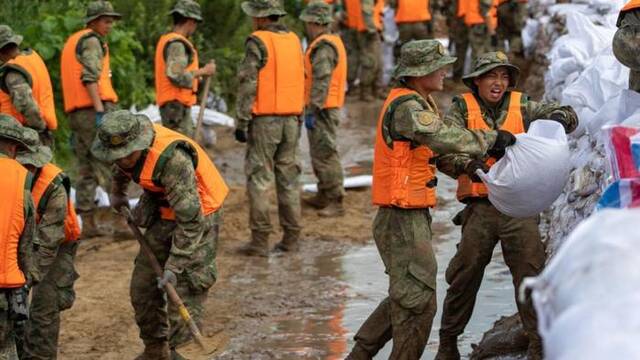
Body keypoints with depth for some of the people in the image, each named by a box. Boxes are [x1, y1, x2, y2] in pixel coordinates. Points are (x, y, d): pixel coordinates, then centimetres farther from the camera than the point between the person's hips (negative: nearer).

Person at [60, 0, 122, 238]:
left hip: (76, 112, 9)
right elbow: (90, 77, -17)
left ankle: (88, 224, 8)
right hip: (95, 109, -9)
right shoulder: (91, 40, -4)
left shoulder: (71, 42, 24)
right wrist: (101, 112, -23)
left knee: (87, 169, 10)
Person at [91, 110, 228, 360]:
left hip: (196, 219, -8)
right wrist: (118, 192, 34)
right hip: (163, 215, 8)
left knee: (185, 291, -11)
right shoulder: (126, 143, -12)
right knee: (142, 287, 10)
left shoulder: (173, 159, -36)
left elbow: (191, 220, -32)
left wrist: (174, 267, -29)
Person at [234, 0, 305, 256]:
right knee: (288, 177, 11)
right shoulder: (294, 41, 10)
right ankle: (291, 238, 13)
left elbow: (248, 84, -15)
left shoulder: (258, 43, -11)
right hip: (290, 120, 6)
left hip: (264, 120, -6)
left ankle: (260, 241, -3)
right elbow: (301, 81, 14)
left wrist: (241, 123, -11)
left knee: (259, 178, -2)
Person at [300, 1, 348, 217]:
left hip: (322, 110, -11)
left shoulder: (323, 47, -17)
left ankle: (335, 202, -7)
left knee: (325, 153, -9)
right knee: (319, 153, 19)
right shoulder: (334, 42, 16)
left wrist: (312, 111, -23)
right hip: (329, 108, 11)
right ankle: (323, 196, 28)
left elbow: (321, 82, -24)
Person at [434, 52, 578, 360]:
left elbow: (570, 117, 11)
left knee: (530, 276, -4)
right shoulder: (462, 109, 1)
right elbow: (443, 152, -12)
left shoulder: (521, 106, 8)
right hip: (480, 207, -1)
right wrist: (469, 165, -33)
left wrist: (560, 118, -15)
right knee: (464, 278, 6)